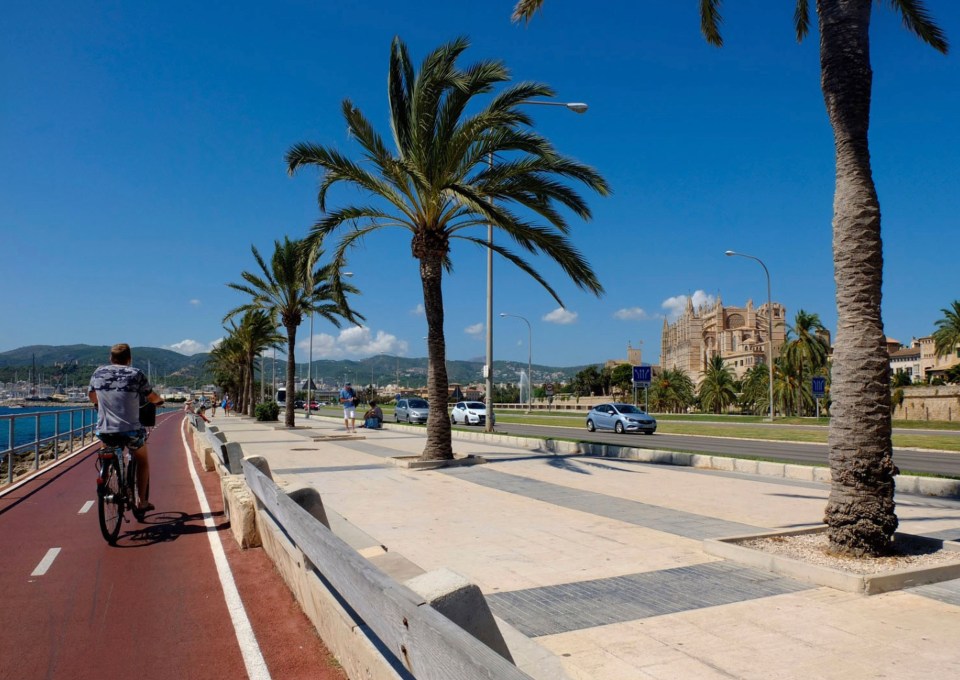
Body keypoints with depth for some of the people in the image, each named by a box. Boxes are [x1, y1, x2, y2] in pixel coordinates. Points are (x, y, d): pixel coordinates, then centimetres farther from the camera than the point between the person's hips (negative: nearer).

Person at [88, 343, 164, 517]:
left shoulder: (99, 373, 6)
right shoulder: (136, 374, -4)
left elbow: (91, 395, 23)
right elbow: (153, 398, 5)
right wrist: (159, 400, 28)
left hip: (104, 431, 3)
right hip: (130, 431, -3)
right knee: (142, 461, 22)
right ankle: (143, 502, 22)